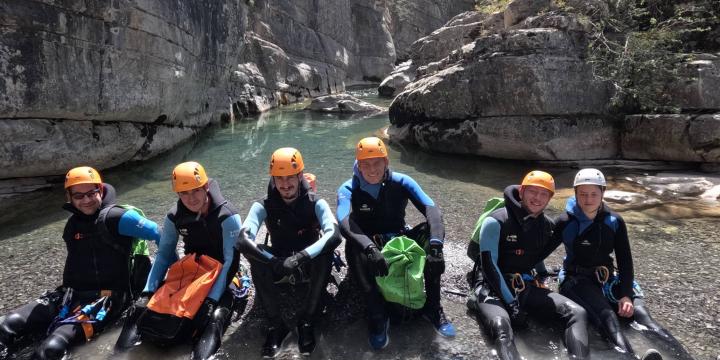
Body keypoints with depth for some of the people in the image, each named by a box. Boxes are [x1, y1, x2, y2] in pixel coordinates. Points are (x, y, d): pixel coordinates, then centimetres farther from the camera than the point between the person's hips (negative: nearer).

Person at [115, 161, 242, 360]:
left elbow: (231, 260, -22)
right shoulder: (174, 217, -8)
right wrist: (148, 292, -12)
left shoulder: (227, 216, -23)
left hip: (220, 272, -5)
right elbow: (164, 254, 0)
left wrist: (211, 299, -30)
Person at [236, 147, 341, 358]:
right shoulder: (264, 206, -14)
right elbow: (243, 241, -29)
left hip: (310, 265, -1)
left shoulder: (315, 203, -16)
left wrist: (301, 257, -47)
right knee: (257, 257, -30)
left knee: (326, 253, -33)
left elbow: (334, 235, -33)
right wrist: (276, 263, -43)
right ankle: (276, 325, -17)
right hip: (278, 266, 1)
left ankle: (306, 321, -17)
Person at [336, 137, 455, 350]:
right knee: (353, 246, -35)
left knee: (430, 232, -26)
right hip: (368, 245, -1)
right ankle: (377, 313, -24)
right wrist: (370, 248, -52)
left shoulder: (401, 182, -10)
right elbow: (345, 223, -34)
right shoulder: (348, 189, -14)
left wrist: (436, 247, -42)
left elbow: (431, 209, -24)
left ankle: (432, 306, -17)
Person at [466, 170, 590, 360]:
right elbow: (488, 265, -14)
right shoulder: (496, 221, -12)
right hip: (496, 288, -6)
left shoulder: (548, 225, 6)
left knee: (578, 313, -14)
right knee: (502, 327, -37)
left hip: (528, 287, 6)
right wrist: (510, 302, -17)